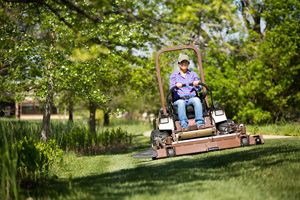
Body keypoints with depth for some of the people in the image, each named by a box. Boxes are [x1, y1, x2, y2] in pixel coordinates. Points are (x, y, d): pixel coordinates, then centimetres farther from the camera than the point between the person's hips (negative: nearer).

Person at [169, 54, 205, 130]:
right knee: (181, 103, -37)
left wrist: (197, 85, -14)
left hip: (192, 98, 1)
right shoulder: (174, 75, 20)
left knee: (197, 100, -34)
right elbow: (171, 88, 4)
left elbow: (199, 88, 11)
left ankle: (200, 123, -46)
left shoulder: (193, 74, 24)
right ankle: (184, 125, -51)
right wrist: (176, 86, -21)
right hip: (179, 99, -1)